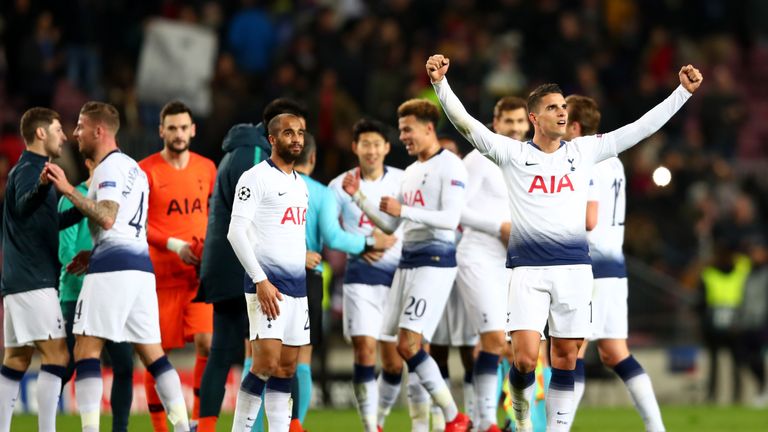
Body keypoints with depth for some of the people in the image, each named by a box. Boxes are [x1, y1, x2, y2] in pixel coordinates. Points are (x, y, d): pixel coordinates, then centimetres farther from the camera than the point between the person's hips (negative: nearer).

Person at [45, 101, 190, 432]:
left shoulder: (109, 167, -7)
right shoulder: (133, 168, 23)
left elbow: (107, 218, -21)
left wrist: (68, 190, -20)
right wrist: (94, 254, 23)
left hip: (112, 267, -9)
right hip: (141, 265, 9)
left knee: (86, 350, -8)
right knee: (152, 354, 9)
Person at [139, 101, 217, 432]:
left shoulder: (207, 168, 10)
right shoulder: (146, 171, -3)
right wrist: (173, 245, -16)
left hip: (200, 272, 3)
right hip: (161, 274, -3)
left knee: (207, 342, -13)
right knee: (157, 353, 1)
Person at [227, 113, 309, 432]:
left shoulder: (301, 185, 18)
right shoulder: (256, 178, -6)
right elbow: (236, 231, -12)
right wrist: (260, 280, -17)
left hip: (297, 286, 8)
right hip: (267, 284, -8)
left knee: (287, 367, 4)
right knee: (267, 362, -15)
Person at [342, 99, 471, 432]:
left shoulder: (449, 166, -7)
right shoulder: (411, 172, 20)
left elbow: (450, 218, -19)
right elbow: (390, 225, 22)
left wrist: (404, 210, -22)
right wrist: (358, 197, 12)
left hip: (435, 260, -9)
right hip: (408, 261, 9)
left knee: (409, 345, -16)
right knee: (406, 350, 4)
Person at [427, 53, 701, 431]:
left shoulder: (583, 151, 10)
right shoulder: (513, 153, 3)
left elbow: (641, 128, 11)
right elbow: (466, 123, -6)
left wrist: (683, 91, 8)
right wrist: (440, 84, -20)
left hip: (574, 268, 3)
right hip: (527, 268, -3)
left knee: (566, 358, 3)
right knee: (525, 358, -13)